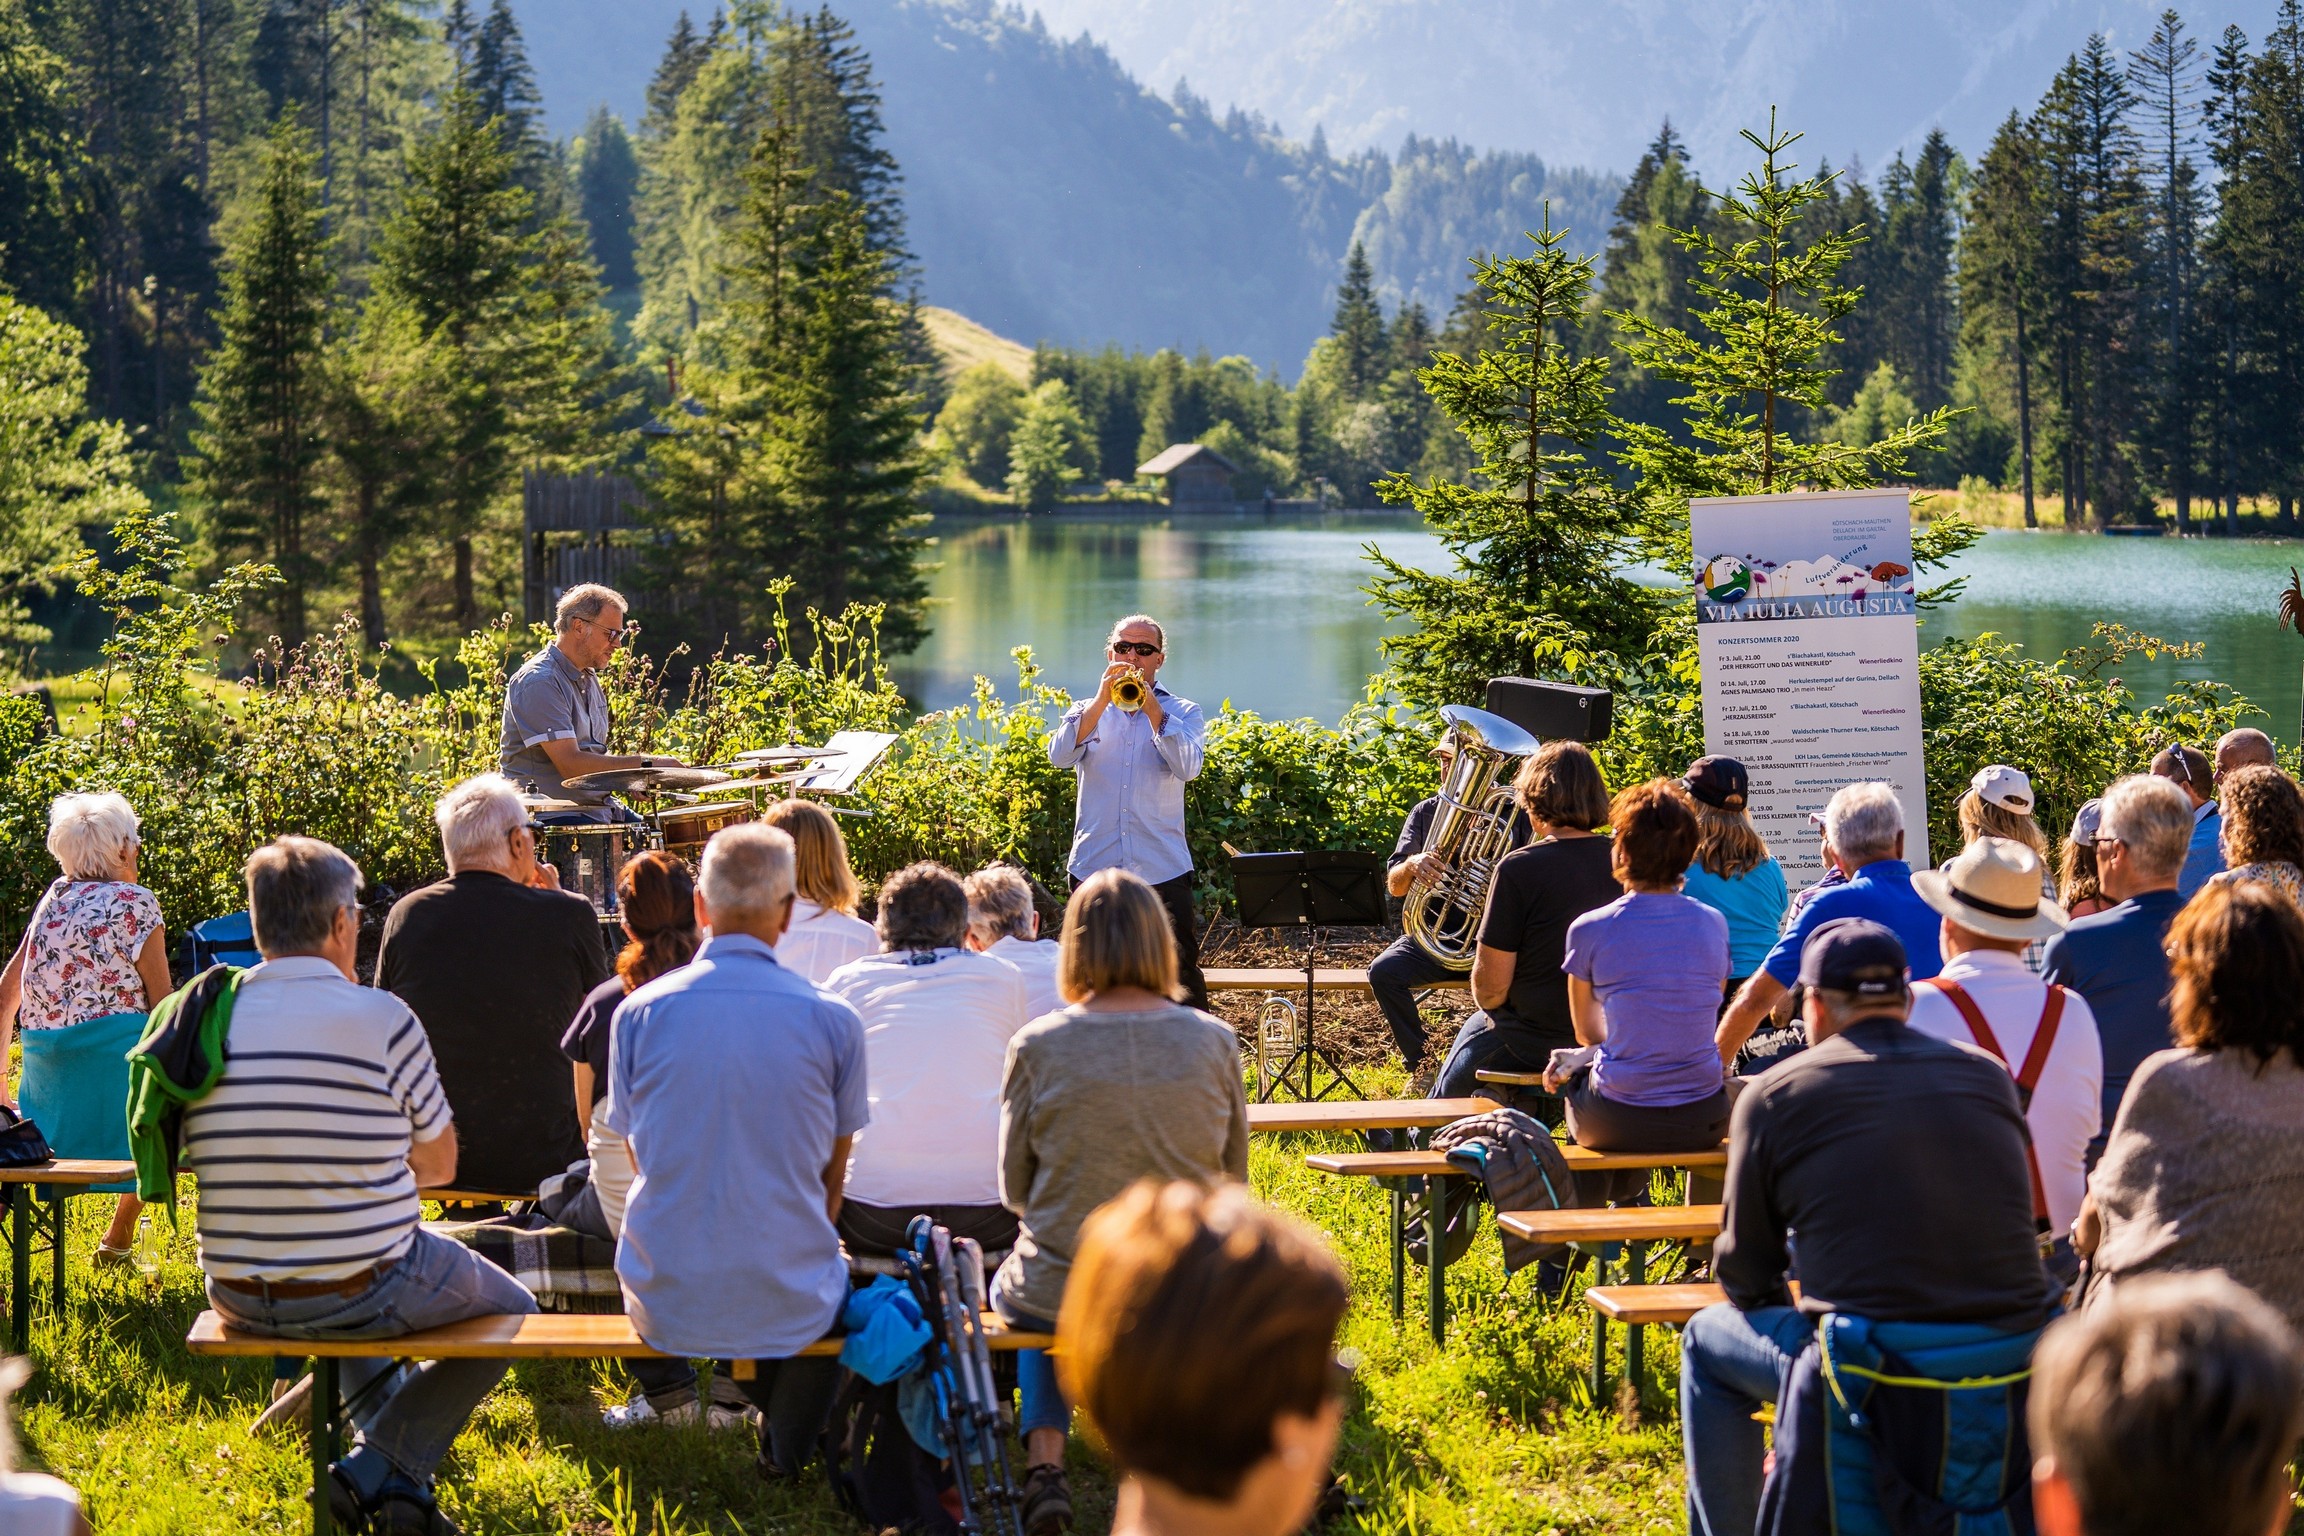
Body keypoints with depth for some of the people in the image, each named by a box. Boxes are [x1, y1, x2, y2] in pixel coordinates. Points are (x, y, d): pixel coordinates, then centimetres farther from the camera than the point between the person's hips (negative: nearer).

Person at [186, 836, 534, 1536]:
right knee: (511, 1307, 23)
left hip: (238, 1298, 5)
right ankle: (378, 1469, 8)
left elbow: (204, 1159, 12)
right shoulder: (382, 1018, -16)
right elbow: (439, 1165, -4)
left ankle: (402, 1466, 30)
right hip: (365, 1293, -5)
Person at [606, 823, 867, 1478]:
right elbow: (833, 1176, 4)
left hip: (666, 1306, 1)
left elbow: (640, 1158, 7)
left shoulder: (638, 1013, -5)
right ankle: (785, 1450, 36)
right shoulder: (833, 1020, -8)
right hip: (790, 1305, -1)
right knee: (840, 1283, 35)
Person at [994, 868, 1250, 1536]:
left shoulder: (1037, 1048, -14)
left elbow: (1015, 1189, -3)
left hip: (1062, 1293, -2)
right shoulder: (1213, 1041, -10)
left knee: (1015, 1288, 36)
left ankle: (1044, 1463, 18)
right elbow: (1233, 1175, 2)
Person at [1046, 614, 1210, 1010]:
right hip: (1094, 867, 2)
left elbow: (1188, 768, -12)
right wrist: (1103, 700, -17)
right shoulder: (1087, 711, 12)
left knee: (1181, 975, -5)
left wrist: (1151, 709, -19)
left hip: (1163, 871, -2)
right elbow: (1060, 756, -8)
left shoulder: (1183, 713, 8)